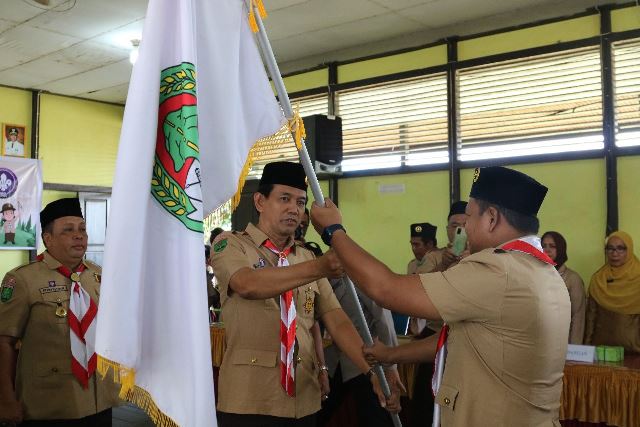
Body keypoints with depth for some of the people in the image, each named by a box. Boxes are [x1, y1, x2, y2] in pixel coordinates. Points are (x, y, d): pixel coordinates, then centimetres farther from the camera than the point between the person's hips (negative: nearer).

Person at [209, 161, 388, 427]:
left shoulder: (307, 259, 13)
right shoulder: (230, 244, -2)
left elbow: (337, 322, 5)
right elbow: (248, 284, -24)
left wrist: (372, 372, -9)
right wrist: (319, 268, -36)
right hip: (249, 401, -5)